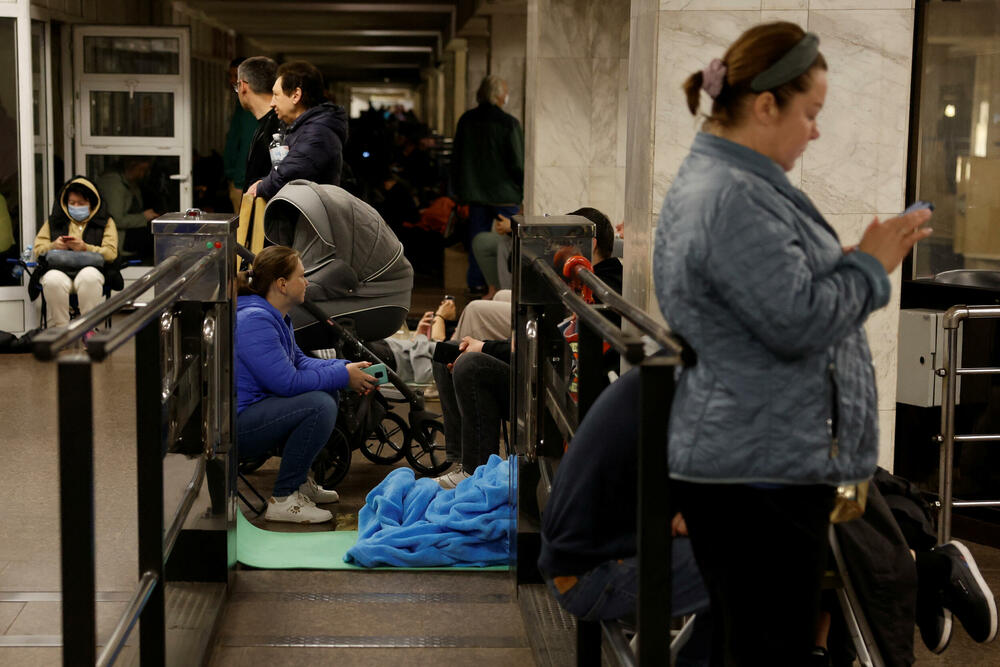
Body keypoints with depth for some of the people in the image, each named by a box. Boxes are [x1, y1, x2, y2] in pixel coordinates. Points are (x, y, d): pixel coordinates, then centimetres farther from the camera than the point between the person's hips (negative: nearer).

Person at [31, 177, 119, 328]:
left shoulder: (105, 222, 20)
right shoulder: (54, 221, 26)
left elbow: (111, 253, 5)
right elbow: (38, 249, 18)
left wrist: (85, 248, -11)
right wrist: (54, 246, -5)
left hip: (89, 267, -1)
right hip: (57, 268, 1)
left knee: (89, 277, -40)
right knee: (53, 281, -37)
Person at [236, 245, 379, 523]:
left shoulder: (274, 316, 11)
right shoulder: (254, 320, -22)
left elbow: (298, 361, 18)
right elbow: (288, 382, -25)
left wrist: (347, 367, 3)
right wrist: (343, 376, -15)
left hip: (254, 411, 11)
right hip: (234, 425, -11)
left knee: (329, 390, 14)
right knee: (319, 405, -25)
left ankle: (299, 481, 19)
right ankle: (282, 500, -16)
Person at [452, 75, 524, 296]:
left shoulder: (466, 120, 3)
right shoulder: (509, 123, -15)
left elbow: (457, 157, 10)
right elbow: (517, 162, -13)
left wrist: (458, 189, 18)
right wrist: (524, 189, 0)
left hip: (474, 191, 5)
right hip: (505, 192, -5)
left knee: (477, 236, 12)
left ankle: (476, 282, 15)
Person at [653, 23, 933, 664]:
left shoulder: (721, 182, 17)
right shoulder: (733, 200, -19)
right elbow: (800, 324, -22)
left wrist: (859, 261, 11)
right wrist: (870, 265, -7)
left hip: (749, 460, 11)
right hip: (760, 470, -11)